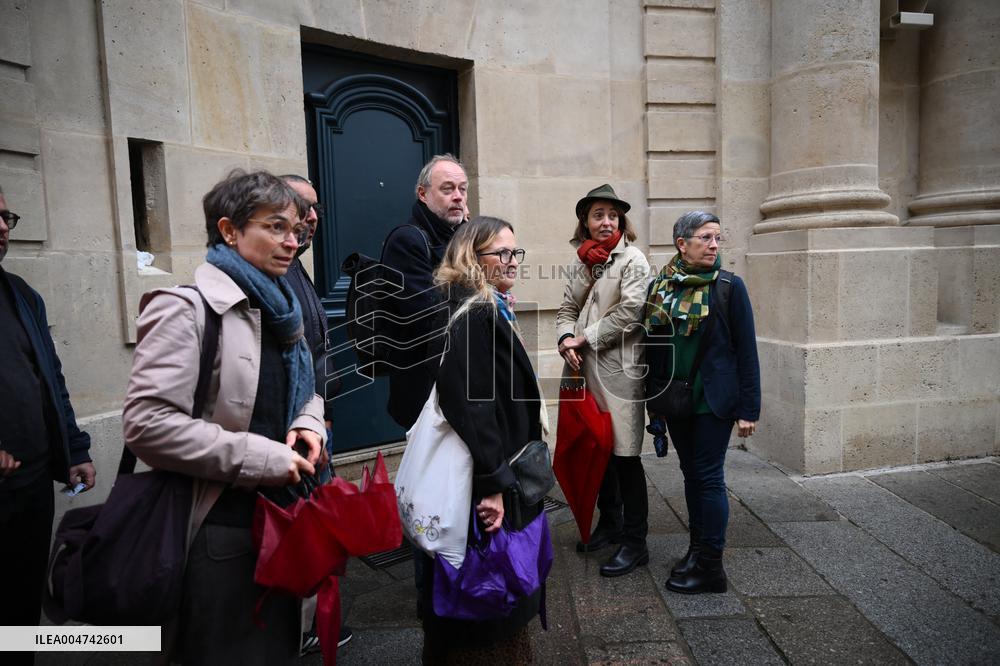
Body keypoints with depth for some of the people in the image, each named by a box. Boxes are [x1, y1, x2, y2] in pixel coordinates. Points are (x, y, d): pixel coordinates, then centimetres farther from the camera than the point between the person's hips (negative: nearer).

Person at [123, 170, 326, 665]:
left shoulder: (276, 306, 11)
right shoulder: (188, 306, -15)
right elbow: (147, 423, -24)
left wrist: (307, 423, -2)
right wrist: (260, 457, -21)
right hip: (219, 530, -8)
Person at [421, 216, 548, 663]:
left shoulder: (488, 309, 12)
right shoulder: (472, 315, -20)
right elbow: (470, 404, -28)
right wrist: (493, 483, -26)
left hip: (497, 474, 10)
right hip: (482, 483, -10)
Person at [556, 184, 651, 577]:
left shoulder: (632, 259, -4)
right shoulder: (583, 261, 15)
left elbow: (628, 313, -14)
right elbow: (568, 309, 14)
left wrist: (586, 338, -11)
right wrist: (566, 339, -6)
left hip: (618, 369, -6)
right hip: (586, 369, 7)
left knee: (625, 455, -1)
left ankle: (635, 542, 11)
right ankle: (610, 523, 33)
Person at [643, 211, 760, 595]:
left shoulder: (729, 286, -6)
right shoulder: (660, 286, 4)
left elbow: (746, 350, -7)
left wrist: (748, 408, -10)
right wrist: (652, 398, 11)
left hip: (712, 400, -4)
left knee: (708, 477, 0)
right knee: (691, 474, 15)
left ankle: (710, 566, 12)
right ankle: (697, 550, 29)